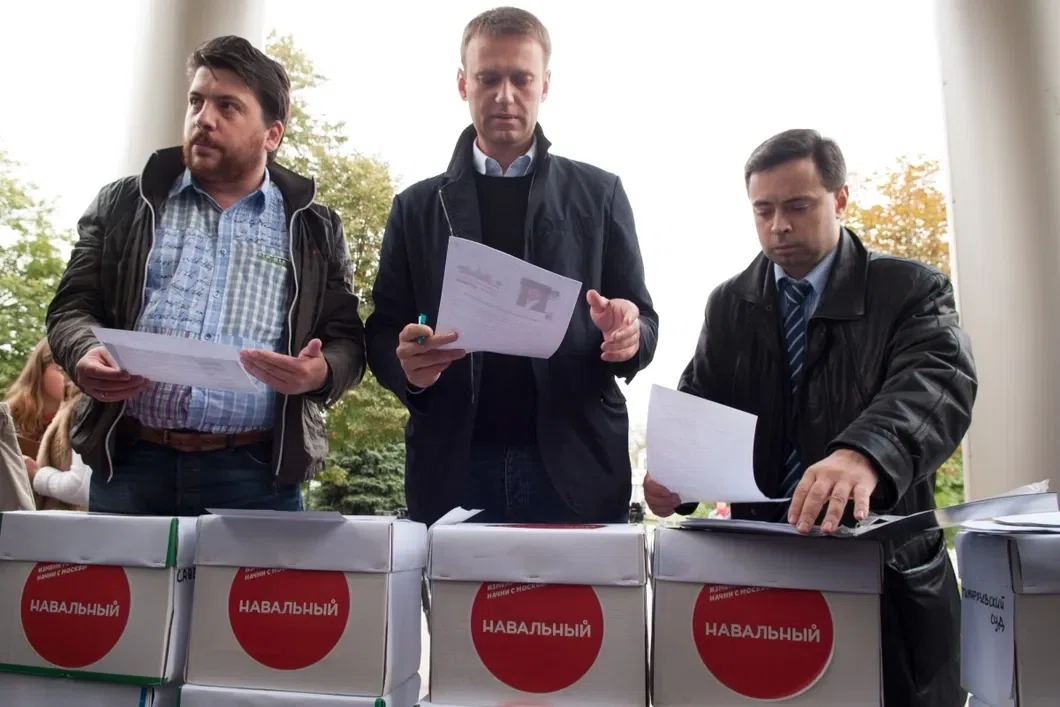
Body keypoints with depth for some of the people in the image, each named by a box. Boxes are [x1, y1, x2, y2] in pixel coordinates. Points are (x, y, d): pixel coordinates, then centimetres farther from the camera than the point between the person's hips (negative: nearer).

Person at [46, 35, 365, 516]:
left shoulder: (315, 230, 9)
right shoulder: (124, 205, 12)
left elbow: (347, 340, 7)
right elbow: (73, 306, 11)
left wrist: (321, 374, -16)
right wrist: (83, 353, -12)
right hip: (129, 464, 2)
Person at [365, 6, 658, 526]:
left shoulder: (598, 193, 8)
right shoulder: (416, 207, 10)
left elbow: (644, 319, 7)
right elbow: (382, 333, 7)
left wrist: (628, 336, -17)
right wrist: (406, 365, -15)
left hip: (576, 466, 0)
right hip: (453, 469, 1)